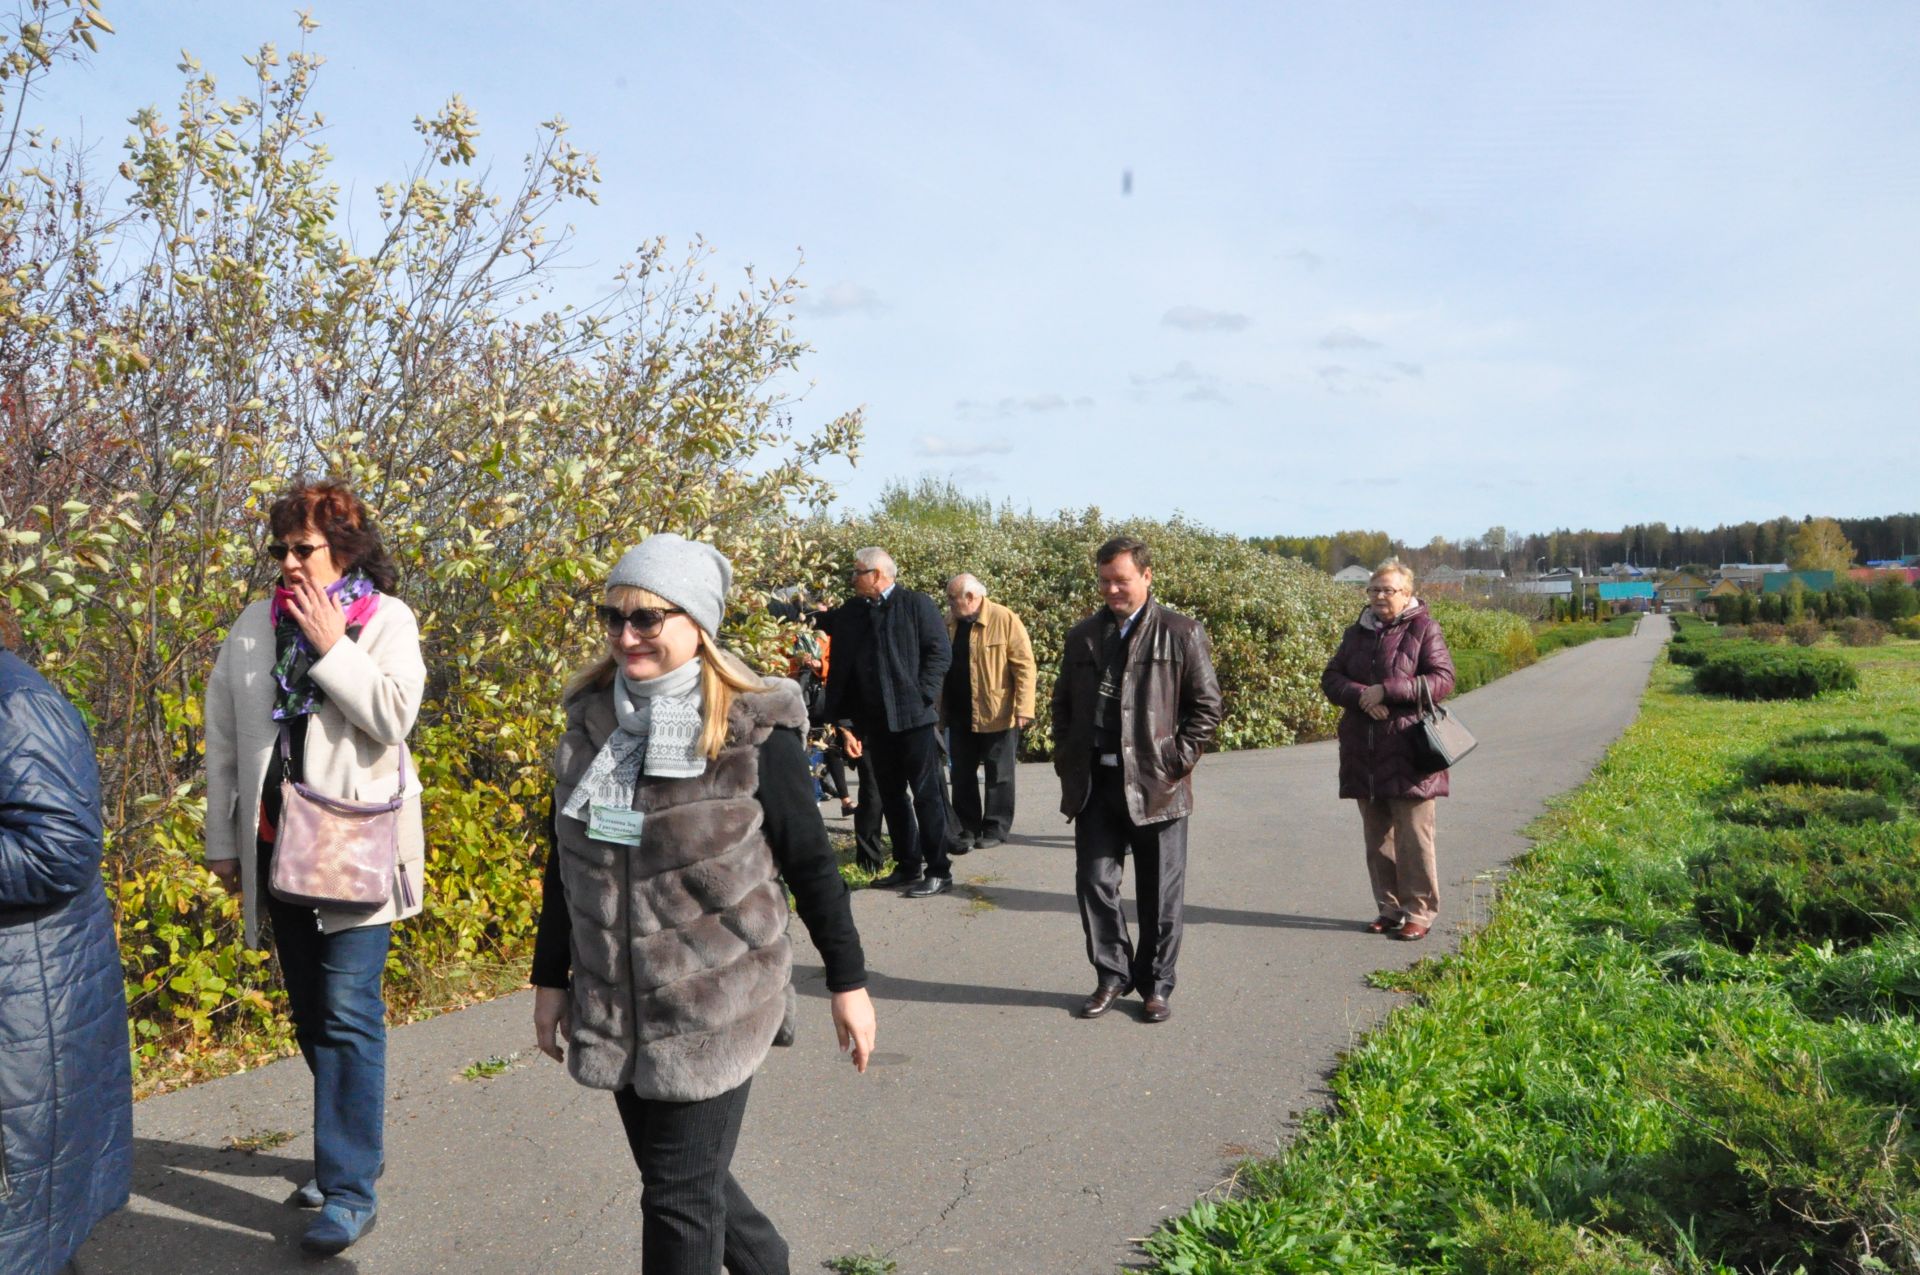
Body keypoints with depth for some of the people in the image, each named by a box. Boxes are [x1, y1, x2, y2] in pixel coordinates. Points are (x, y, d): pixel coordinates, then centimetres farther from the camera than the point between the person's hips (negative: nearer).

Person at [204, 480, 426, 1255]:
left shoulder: (386, 620, -4)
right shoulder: (254, 627, 7)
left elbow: (394, 717, -17)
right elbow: (222, 740, 9)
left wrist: (332, 646, -16)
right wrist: (223, 842, 9)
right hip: (277, 844, 5)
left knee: (348, 1011, -7)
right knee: (309, 1009, 14)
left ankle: (351, 1188, 0)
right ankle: (356, 1145, 31)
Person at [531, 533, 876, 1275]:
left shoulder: (752, 732, -13)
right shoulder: (591, 720, 2)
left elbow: (811, 863, -7)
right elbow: (566, 861, 10)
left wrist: (848, 982, -3)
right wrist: (550, 978, 12)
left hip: (714, 1008, -5)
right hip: (614, 1009, 6)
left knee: (682, 1195, 2)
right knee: (671, 1172, 19)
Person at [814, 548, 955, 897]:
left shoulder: (916, 604, -4)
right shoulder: (852, 610, 13)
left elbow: (940, 651, -7)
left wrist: (922, 695, -15)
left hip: (913, 717, -7)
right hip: (875, 723, 7)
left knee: (926, 794, -2)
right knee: (890, 795, 13)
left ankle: (939, 871, 5)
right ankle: (908, 866, 23)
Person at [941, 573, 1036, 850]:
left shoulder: (1005, 620, -11)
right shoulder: (949, 622, 6)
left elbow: (1024, 666, -12)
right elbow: (941, 664, 11)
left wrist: (1023, 708, -17)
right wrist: (941, 708, 7)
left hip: (997, 713, -5)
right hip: (959, 714, 6)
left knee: (998, 775, 7)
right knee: (962, 774, 11)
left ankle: (995, 828, 17)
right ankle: (967, 828, 21)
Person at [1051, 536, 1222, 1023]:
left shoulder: (1181, 633, -2)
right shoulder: (1083, 636, 11)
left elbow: (1206, 704, -2)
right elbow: (1063, 703, 17)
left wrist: (1177, 762, -8)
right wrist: (1067, 760, 7)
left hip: (1155, 783, -3)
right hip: (1095, 782, 4)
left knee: (1160, 893, 6)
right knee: (1094, 882, 5)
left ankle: (1156, 984, 22)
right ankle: (1112, 975, 22)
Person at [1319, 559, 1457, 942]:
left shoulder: (1423, 629, -2)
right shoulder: (1357, 633, 14)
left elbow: (1443, 680, -10)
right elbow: (1331, 678, 8)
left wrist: (1386, 690, -18)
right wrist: (1359, 695, -12)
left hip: (1407, 750, -5)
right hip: (1363, 751, 6)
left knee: (1412, 836, -3)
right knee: (1377, 836, 10)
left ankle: (1418, 913, 5)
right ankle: (1389, 909, 20)